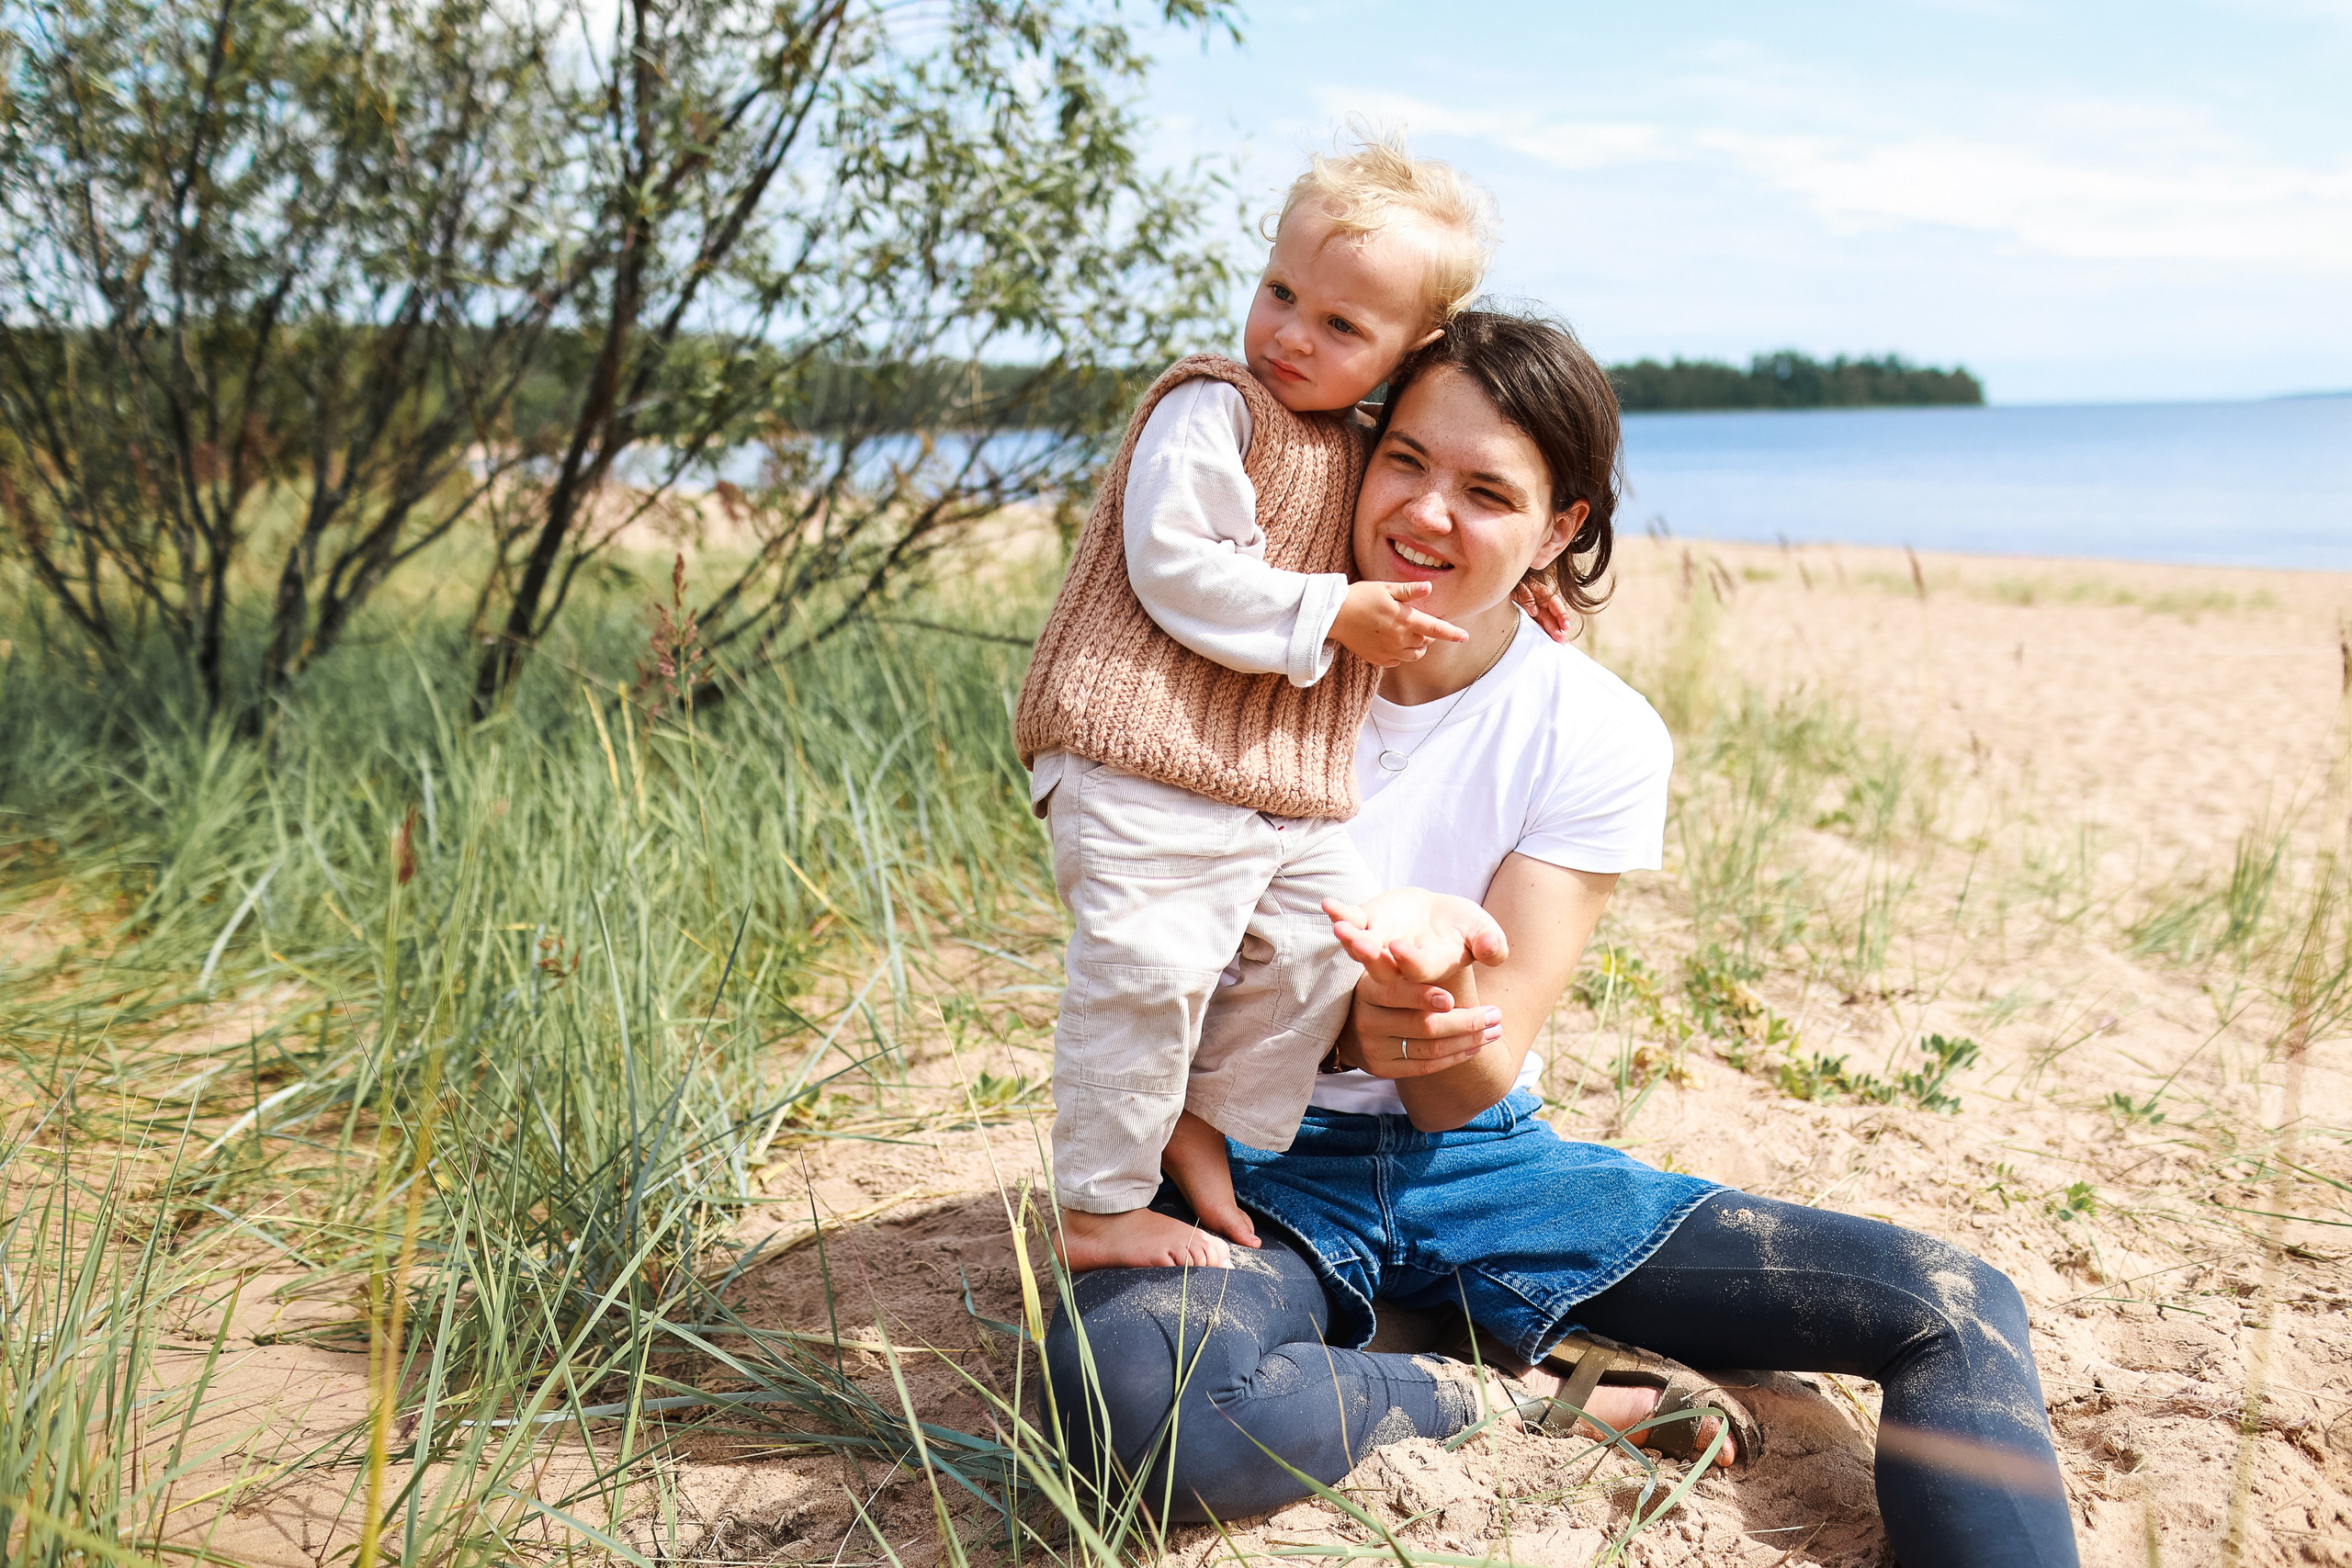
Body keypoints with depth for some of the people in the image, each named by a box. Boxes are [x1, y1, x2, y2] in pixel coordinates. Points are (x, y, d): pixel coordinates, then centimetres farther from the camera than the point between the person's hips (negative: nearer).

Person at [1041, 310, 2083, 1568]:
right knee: (1115, 1388, -37)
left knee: (1955, 1311, -16)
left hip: (1477, 1161, 0)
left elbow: (1465, 1091, -11)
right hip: (1258, 1159, 0)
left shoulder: (1600, 741, -7)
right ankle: (1528, 1398, -14)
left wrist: (1442, 982, -36)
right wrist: (1344, 1025, -29)